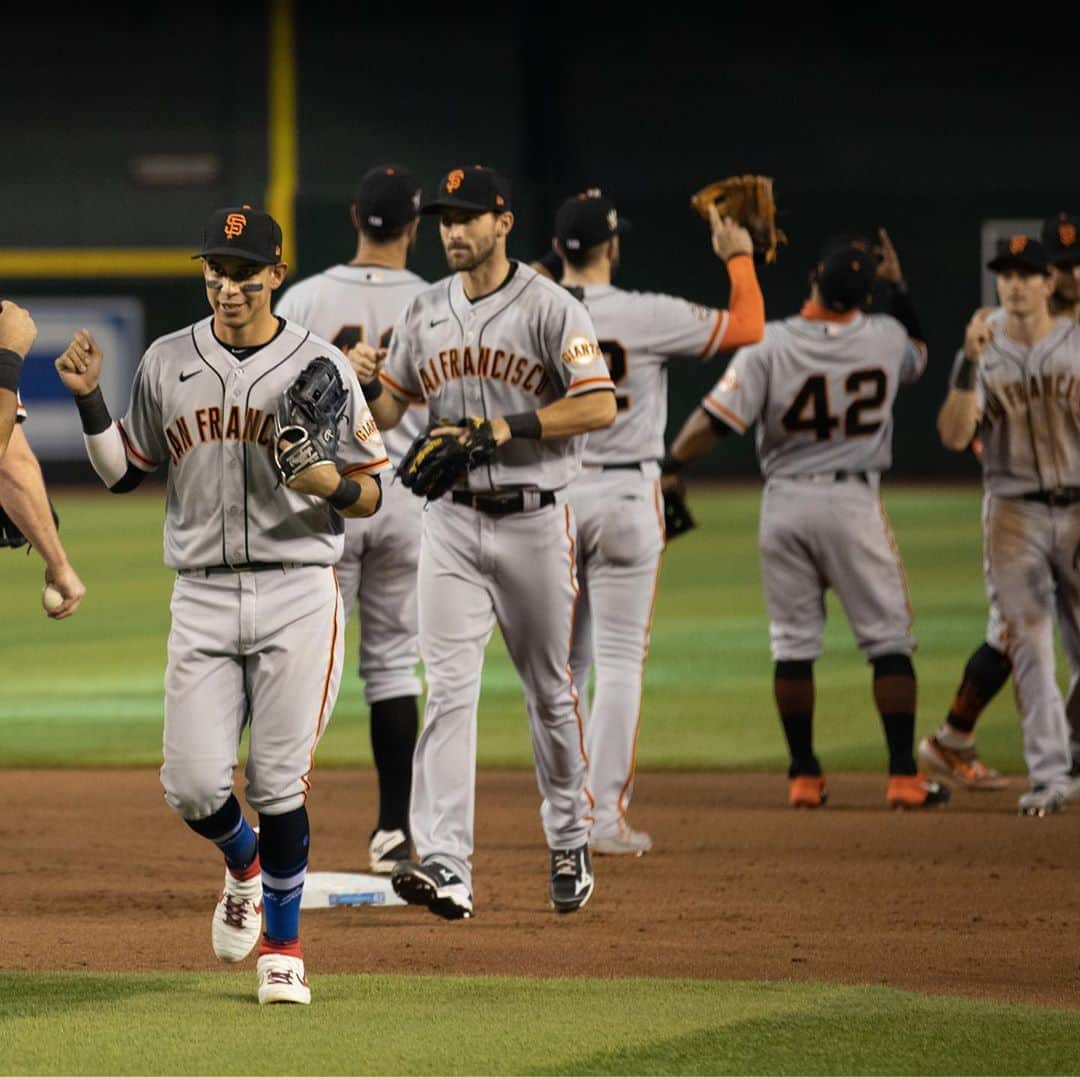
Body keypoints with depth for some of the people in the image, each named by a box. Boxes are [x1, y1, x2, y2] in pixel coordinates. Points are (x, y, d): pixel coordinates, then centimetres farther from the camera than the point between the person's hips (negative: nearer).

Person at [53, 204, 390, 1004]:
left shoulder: (322, 367, -1)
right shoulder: (167, 363, 7)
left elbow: (371, 493, 2)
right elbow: (125, 472, 14)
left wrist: (335, 485, -21)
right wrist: (90, 400, -1)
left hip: (298, 594, -3)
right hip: (202, 599, 3)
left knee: (279, 783, -5)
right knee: (192, 784, -4)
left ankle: (283, 945, 12)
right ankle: (244, 868, 30)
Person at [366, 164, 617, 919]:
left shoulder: (549, 309, -7)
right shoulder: (425, 314, 9)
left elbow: (599, 407, -16)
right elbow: (387, 411, 15)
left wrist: (507, 426, -23)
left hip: (534, 520, -3)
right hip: (452, 522, 3)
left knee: (550, 689, 8)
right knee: (448, 687, -9)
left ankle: (571, 846, 26)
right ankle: (445, 866, -16)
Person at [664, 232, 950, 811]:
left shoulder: (768, 344, -10)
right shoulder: (884, 337, -4)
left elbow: (715, 420, -17)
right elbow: (917, 356, 23)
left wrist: (667, 471, -10)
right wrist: (898, 284, 24)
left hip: (785, 503, 0)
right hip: (855, 502, 0)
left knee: (792, 643, 10)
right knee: (889, 638, 6)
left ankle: (804, 777, 12)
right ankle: (904, 777, 1)